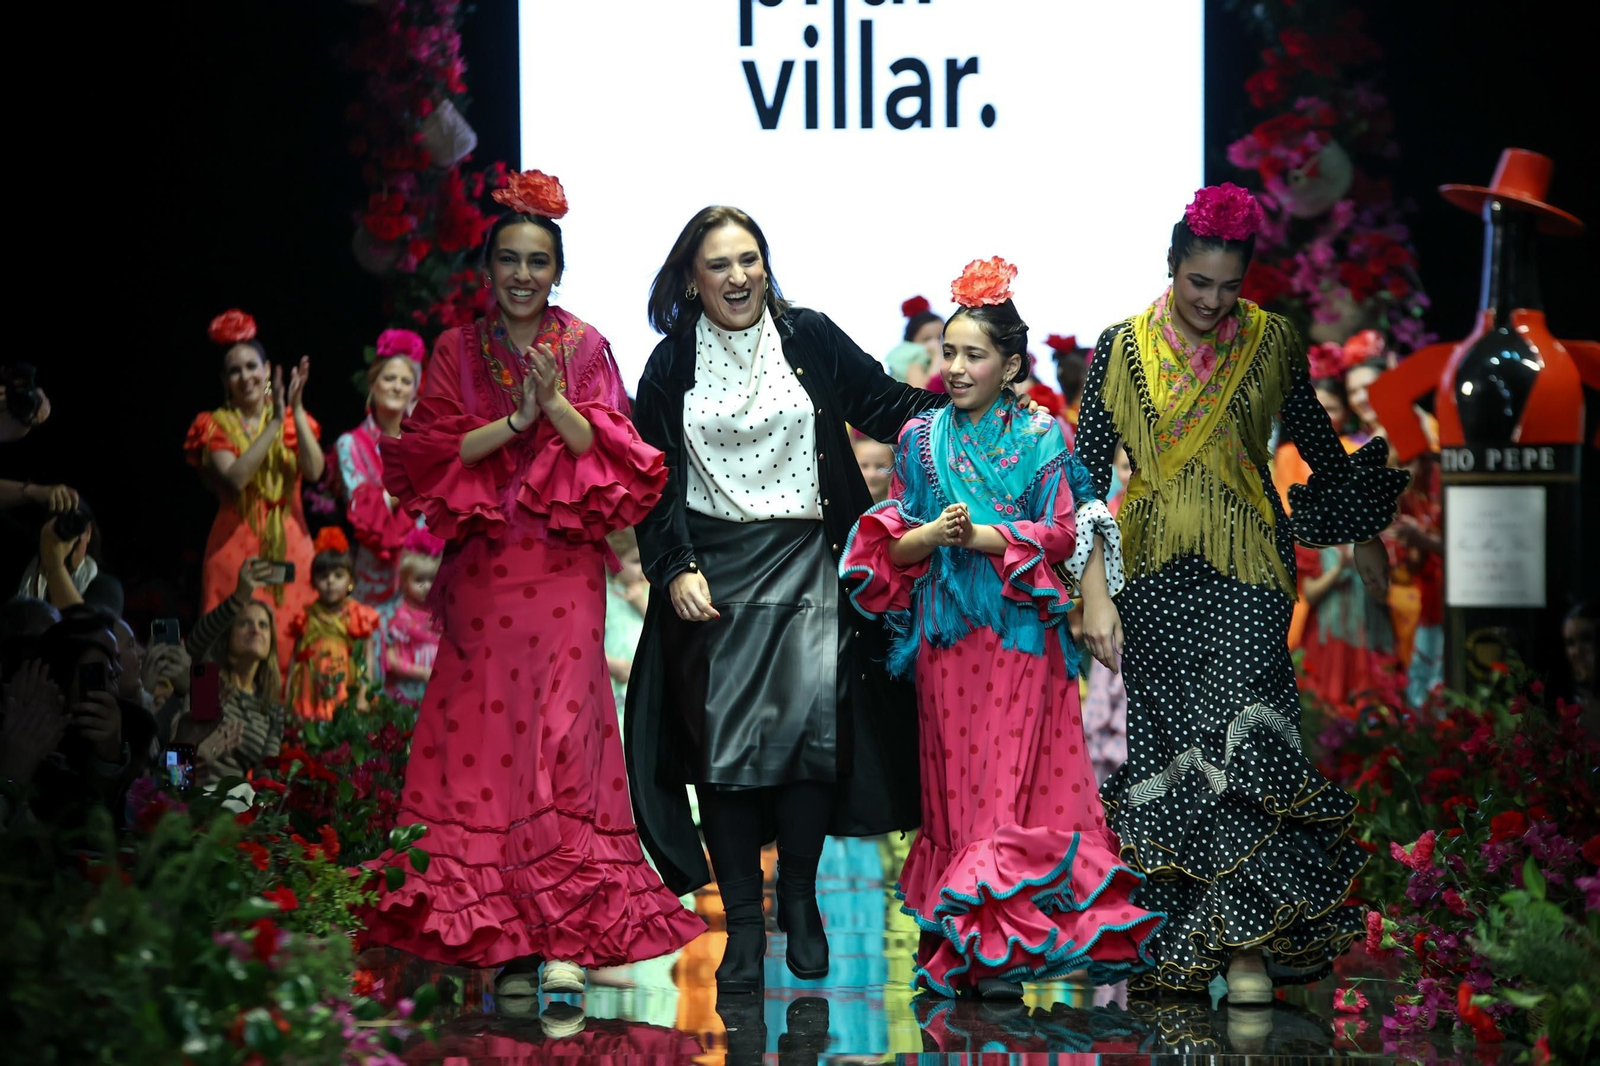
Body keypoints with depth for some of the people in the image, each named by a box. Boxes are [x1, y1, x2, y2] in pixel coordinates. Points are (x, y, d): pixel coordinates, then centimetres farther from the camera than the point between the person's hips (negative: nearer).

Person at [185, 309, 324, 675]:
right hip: (236, 547, -2)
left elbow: (314, 470, -8)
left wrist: (296, 411, -14)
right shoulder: (216, 426, 5)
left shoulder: (294, 421, 11)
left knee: (292, 643, -4)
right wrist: (274, 424, -15)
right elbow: (235, 478, -14)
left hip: (290, 548, 2)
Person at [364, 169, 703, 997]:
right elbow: (427, 453, 0)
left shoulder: (584, 347, 7)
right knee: (483, 731, -4)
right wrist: (513, 421, -11)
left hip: (563, 568, -1)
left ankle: (566, 935, -14)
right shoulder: (456, 352, 10)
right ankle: (502, 933, 0)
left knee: (561, 728, -11)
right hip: (482, 571, 1)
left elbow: (609, 453, 1)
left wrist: (557, 403, -14)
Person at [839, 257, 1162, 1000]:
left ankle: (997, 947, -4)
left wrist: (984, 536, -13)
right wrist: (932, 534, -13)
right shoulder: (921, 439, 10)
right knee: (957, 778, 0)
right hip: (945, 632, 2)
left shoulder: (1040, 437, 4)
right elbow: (890, 546, 8)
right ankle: (967, 939, 4)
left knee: (1015, 778, -6)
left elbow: (1064, 533, -3)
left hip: (1020, 631, -2)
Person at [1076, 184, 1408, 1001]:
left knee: (1243, 738, -12)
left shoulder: (1270, 342, 2)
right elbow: (1087, 470, 4)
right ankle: (1177, 933, 12)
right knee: (1166, 741, 2)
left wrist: (1365, 536, 20)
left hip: (1246, 568, -1)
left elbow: (1317, 442, 15)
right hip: (1155, 572, 1)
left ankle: (1246, 940, -12)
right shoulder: (1123, 348, 2)